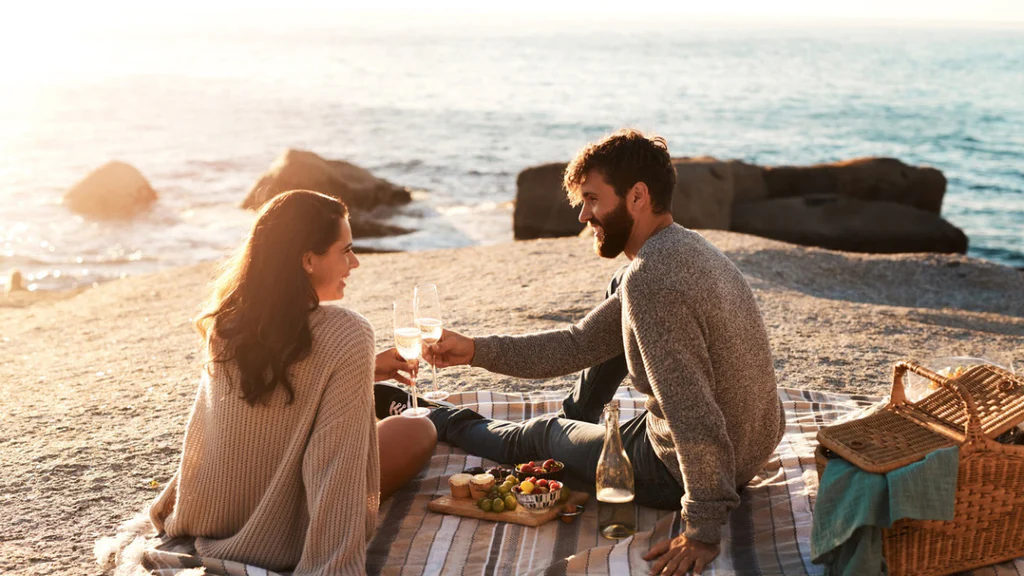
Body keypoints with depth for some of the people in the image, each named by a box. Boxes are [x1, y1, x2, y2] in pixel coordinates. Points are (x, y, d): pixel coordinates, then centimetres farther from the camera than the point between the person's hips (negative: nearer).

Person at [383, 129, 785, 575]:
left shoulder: (650, 279, -29)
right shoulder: (685, 246, 4)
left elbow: (695, 420, -34)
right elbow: (579, 344, 6)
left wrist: (702, 530, -26)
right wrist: (476, 350, -1)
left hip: (683, 471, -8)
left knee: (542, 434, 18)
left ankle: (447, 425, 49)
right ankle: (577, 414, 41)